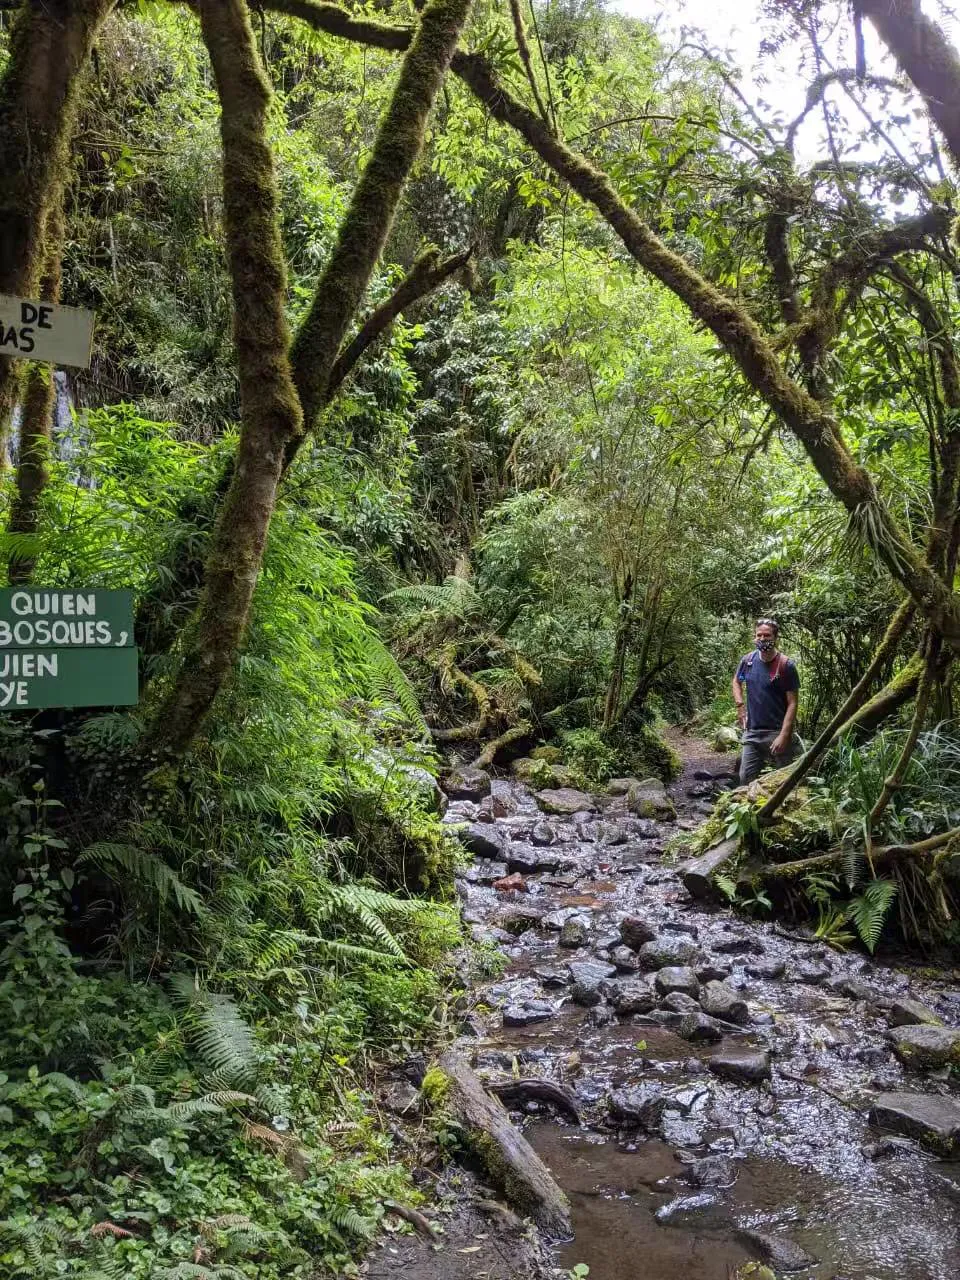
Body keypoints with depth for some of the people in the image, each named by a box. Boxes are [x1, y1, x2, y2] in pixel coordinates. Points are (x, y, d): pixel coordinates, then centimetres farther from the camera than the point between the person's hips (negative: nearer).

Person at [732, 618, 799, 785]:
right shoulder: (748, 660, 2)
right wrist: (740, 706, 8)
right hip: (752, 732, 4)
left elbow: (792, 703, -12)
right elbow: (736, 682, 24)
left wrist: (784, 735, -18)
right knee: (745, 778, 8)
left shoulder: (786, 665, -11)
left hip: (777, 732, -4)